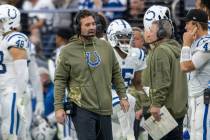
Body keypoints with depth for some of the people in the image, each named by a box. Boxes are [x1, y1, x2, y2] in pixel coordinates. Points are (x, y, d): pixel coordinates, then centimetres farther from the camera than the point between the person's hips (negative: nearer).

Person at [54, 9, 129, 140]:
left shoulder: (105, 46, 7)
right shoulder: (68, 51, -4)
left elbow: (116, 74, 16)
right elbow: (60, 80, -3)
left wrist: (123, 96, 13)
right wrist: (59, 107, -8)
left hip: (105, 109, 5)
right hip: (82, 110, -4)